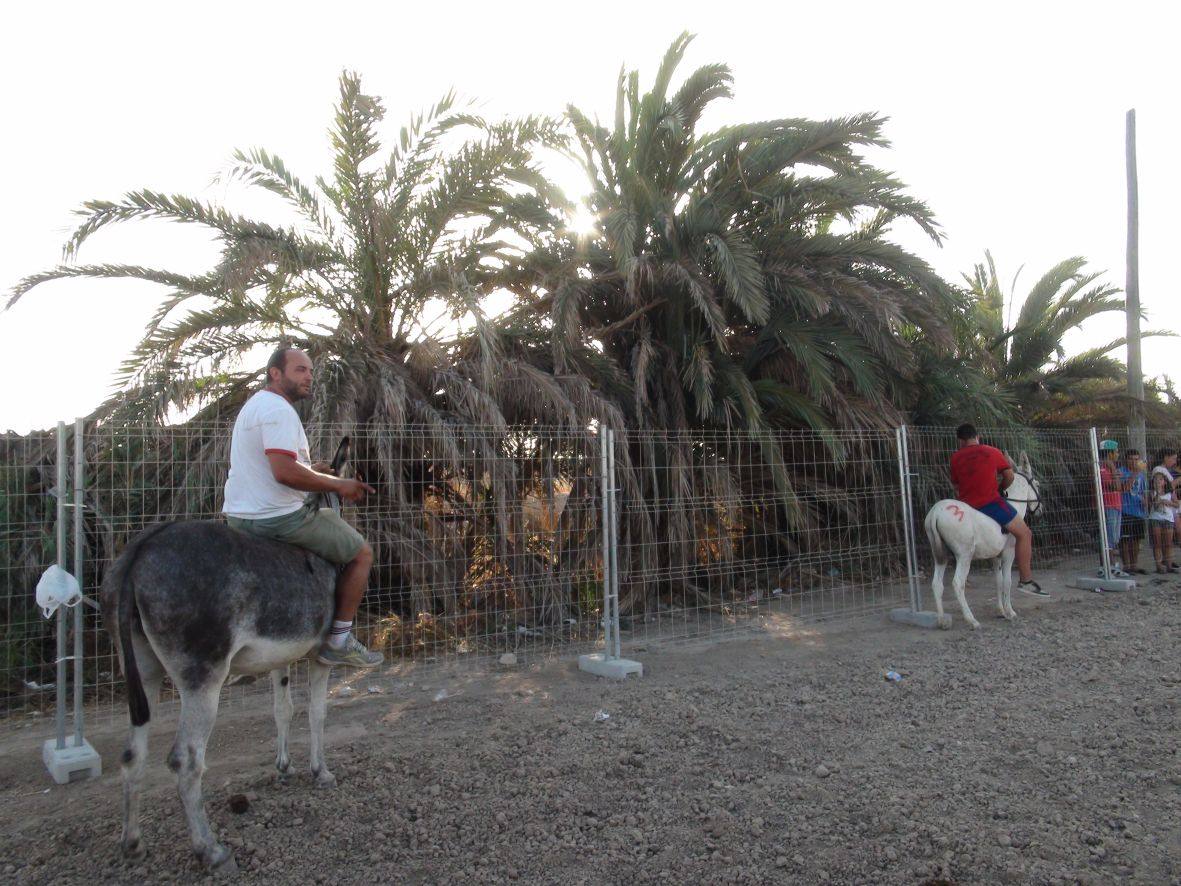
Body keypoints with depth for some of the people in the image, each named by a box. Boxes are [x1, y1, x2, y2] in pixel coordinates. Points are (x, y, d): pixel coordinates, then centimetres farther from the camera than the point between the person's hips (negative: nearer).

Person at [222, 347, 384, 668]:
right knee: (362, 554, 2)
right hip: (278, 518, -10)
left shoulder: (254, 405, 17)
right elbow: (284, 472, -28)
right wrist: (337, 485, -17)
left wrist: (309, 469, 15)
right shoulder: (278, 409, -17)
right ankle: (339, 641, 4)